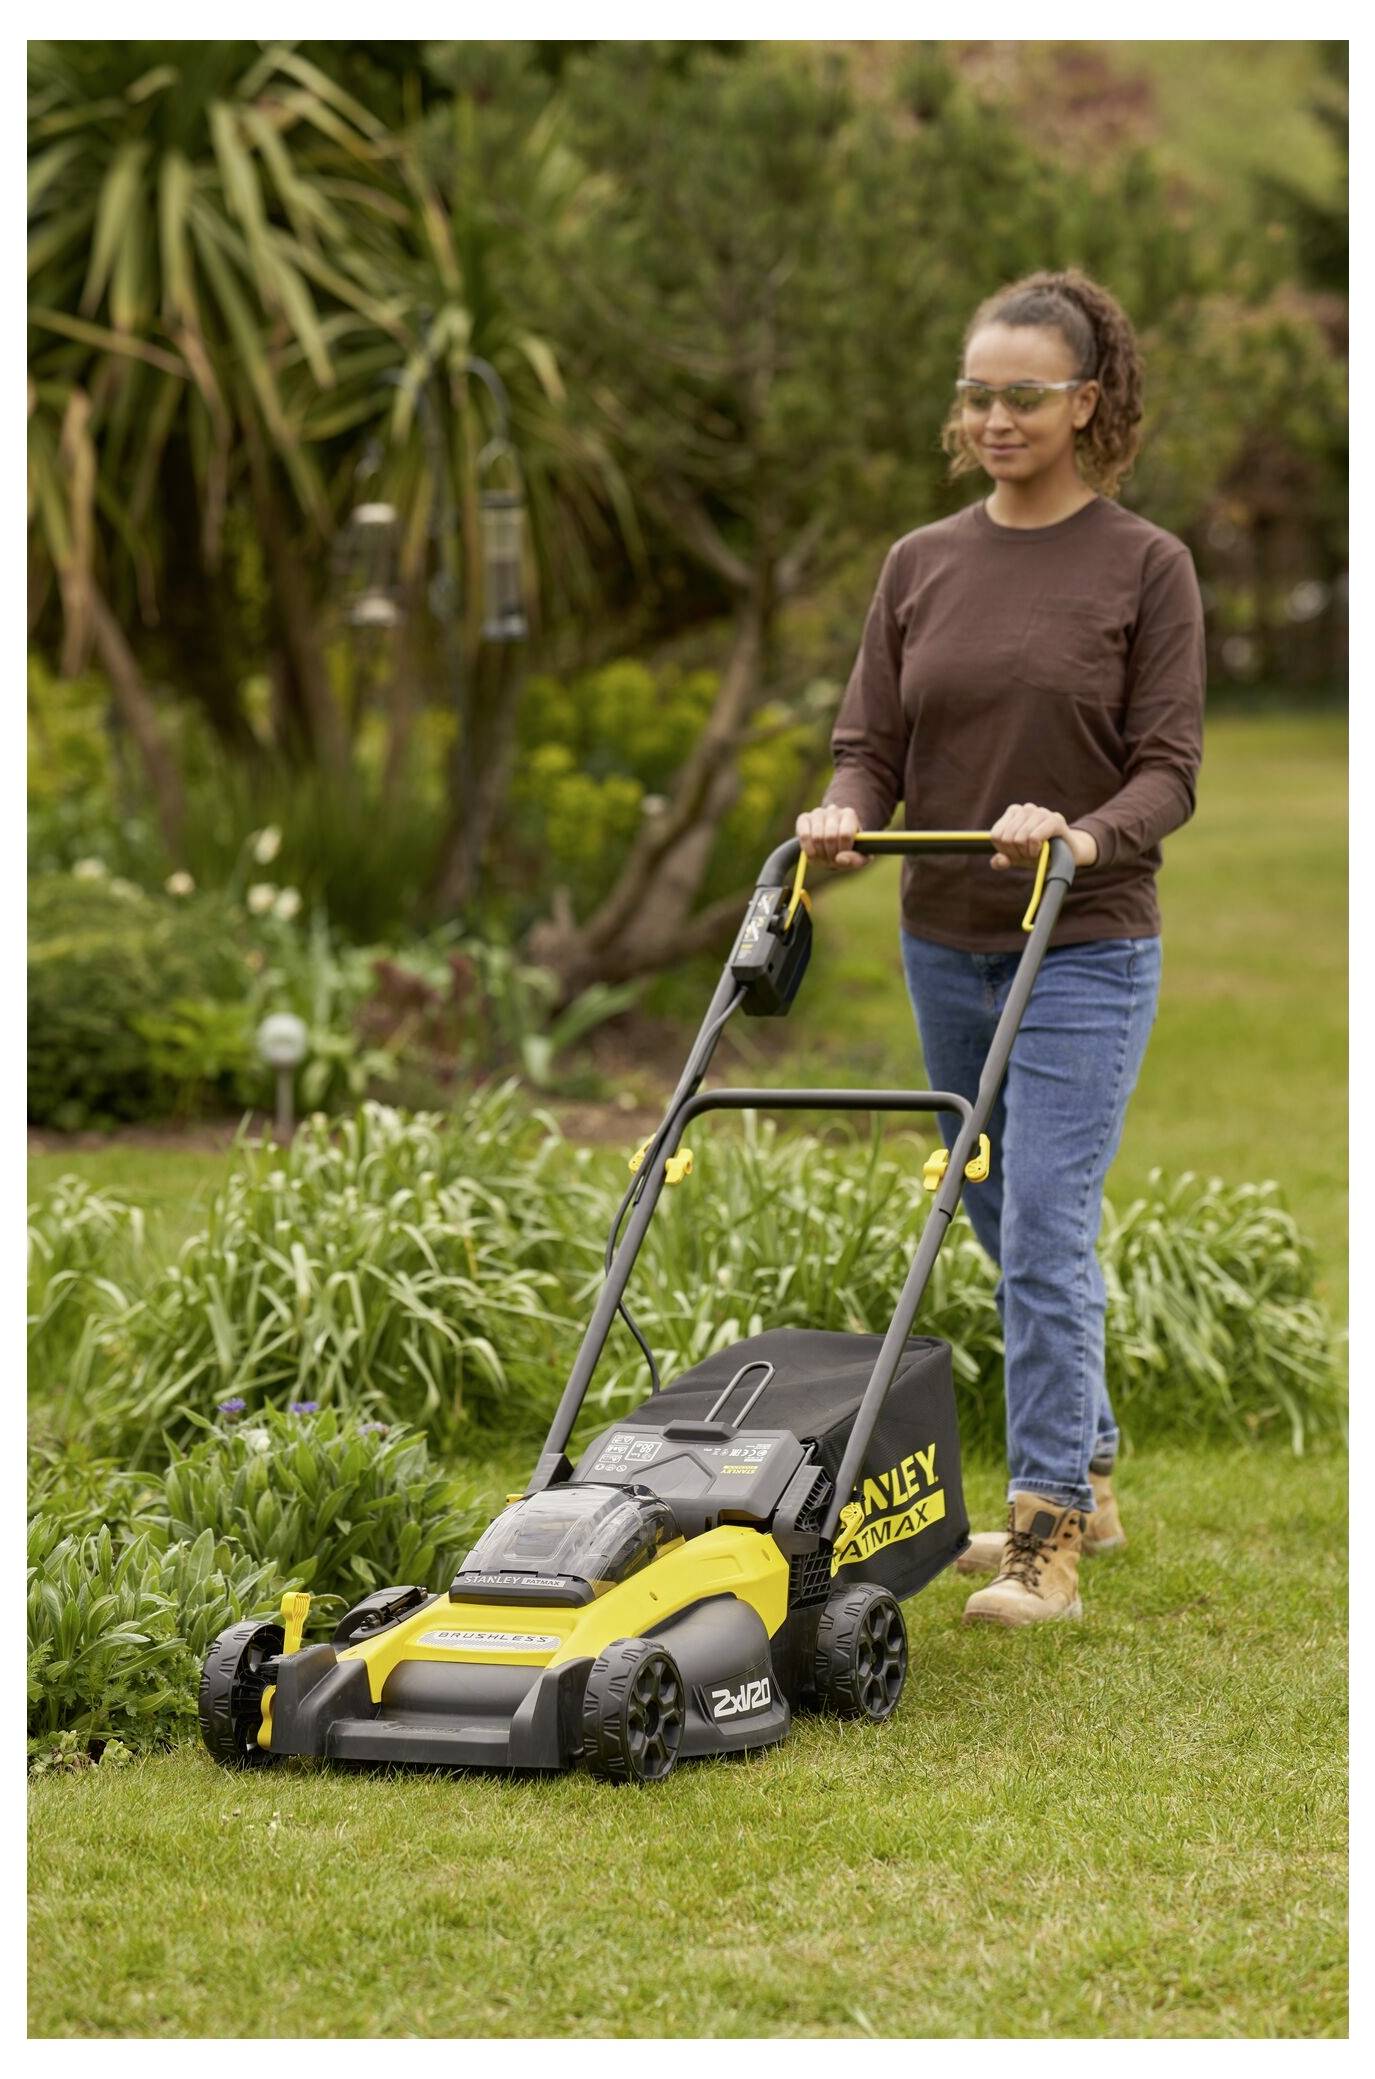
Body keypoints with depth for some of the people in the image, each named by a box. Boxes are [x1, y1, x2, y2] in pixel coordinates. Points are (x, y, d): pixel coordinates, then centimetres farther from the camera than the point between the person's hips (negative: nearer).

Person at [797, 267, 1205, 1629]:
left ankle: (1046, 1538, -10)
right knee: (1013, 1235, 14)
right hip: (945, 948, 5)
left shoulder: (1146, 567, -5)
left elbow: (1168, 770, -9)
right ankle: (1084, 1479, 29)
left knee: (1043, 1233, -13)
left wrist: (1078, 836, -28)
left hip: (1086, 952, -5)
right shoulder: (922, 564, 8)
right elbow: (873, 742, 5)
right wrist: (846, 816, -16)